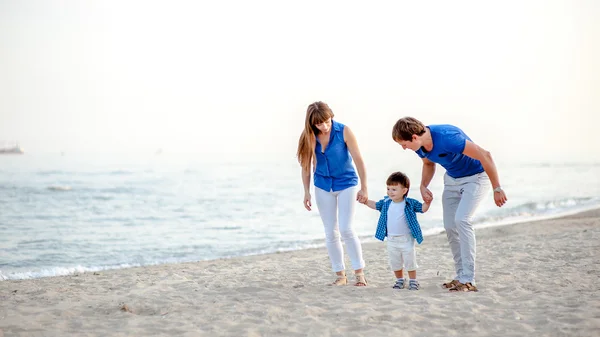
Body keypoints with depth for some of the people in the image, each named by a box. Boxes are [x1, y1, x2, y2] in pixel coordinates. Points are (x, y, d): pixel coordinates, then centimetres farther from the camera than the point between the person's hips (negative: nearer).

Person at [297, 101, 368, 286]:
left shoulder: (344, 132, -17)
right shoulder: (309, 137, -8)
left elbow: (358, 159, -14)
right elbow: (306, 165, 0)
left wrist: (364, 188, -14)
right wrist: (307, 192, -3)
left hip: (346, 183, -3)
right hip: (323, 186, 3)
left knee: (346, 229, -13)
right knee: (331, 233, 4)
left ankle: (360, 272, -2)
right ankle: (340, 275, 13)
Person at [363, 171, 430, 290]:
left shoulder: (410, 203, -11)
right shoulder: (386, 202, 0)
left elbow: (423, 209, -7)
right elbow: (375, 205, 16)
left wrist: (427, 201, -25)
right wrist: (365, 200, 5)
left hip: (406, 239, -4)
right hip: (391, 239, 4)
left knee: (410, 261, 4)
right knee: (394, 263, 13)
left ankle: (413, 281, 19)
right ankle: (399, 280, 30)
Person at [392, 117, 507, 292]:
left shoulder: (447, 138, -36)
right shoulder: (420, 145, -10)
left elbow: (484, 155, -31)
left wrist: (497, 189, -25)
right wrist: (423, 186, -3)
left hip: (476, 176, -8)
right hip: (452, 179, 8)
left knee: (461, 219, -23)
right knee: (450, 226, 0)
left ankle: (468, 280, -20)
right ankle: (460, 276, 11)